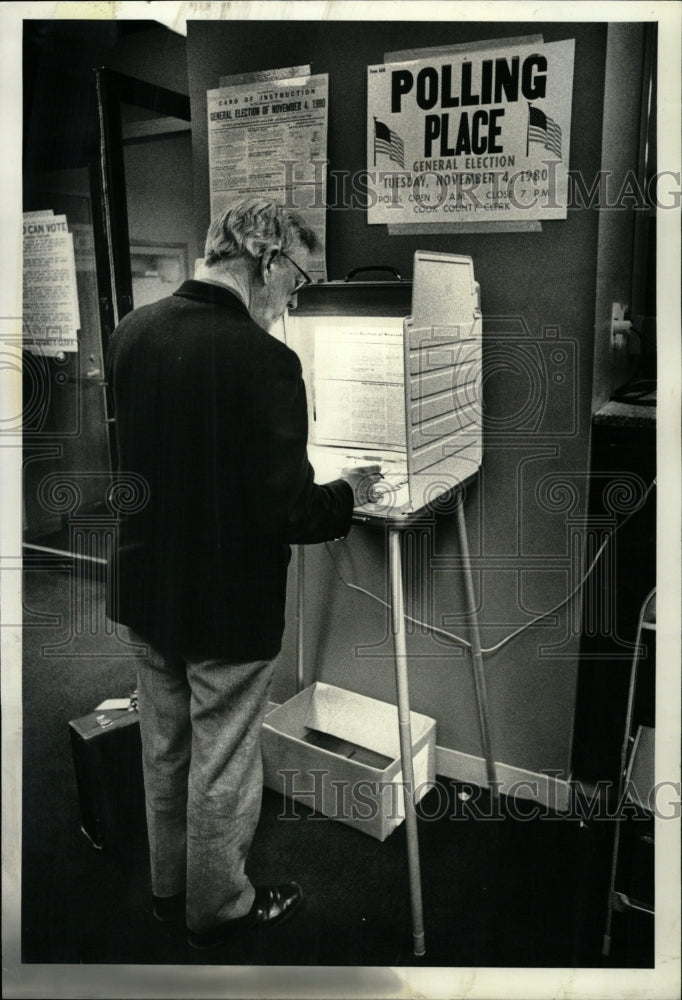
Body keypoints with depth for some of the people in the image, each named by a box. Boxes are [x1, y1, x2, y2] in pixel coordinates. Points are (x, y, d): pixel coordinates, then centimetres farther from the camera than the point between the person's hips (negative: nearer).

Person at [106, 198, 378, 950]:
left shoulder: (131, 331, -4)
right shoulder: (263, 360, -25)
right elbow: (286, 513, -25)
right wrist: (347, 493, -6)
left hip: (145, 591, 7)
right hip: (228, 606, -6)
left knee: (164, 751, 24)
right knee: (221, 768, 15)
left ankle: (170, 885, 46)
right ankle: (218, 908, 38)